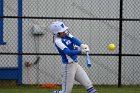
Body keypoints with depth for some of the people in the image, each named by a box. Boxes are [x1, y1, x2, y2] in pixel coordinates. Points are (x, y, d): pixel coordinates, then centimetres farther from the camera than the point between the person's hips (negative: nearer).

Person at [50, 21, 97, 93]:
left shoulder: (66, 34, 4)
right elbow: (68, 52, -29)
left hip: (75, 64, 8)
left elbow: (74, 40, -12)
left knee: (88, 84, 3)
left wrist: (82, 45, -33)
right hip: (68, 66, -8)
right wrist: (80, 51, -42)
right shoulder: (58, 41, -18)